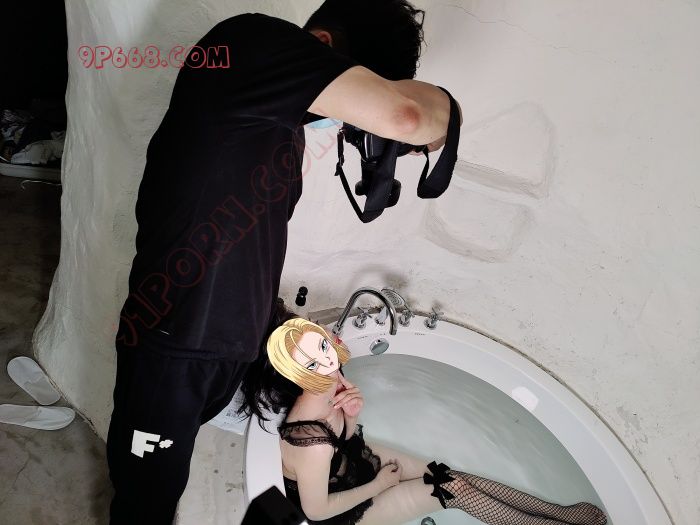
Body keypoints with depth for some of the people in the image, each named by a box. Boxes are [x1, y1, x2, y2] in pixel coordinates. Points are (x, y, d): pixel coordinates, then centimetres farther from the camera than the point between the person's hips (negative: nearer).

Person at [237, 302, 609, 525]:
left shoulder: (333, 382, -21)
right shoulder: (312, 441, -42)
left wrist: (352, 413, -24)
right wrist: (377, 486, -13)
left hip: (355, 459, 6)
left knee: (451, 475, 6)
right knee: (453, 489, -1)